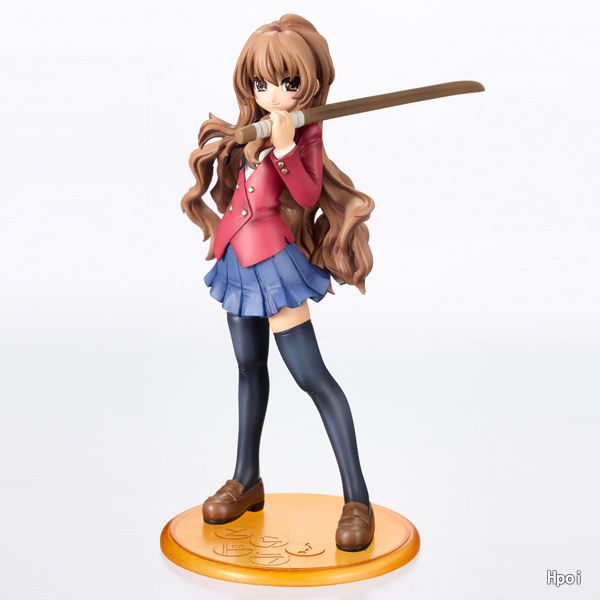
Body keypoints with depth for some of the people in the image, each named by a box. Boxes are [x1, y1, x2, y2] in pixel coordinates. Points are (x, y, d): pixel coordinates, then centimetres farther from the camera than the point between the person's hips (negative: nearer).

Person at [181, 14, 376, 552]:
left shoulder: (307, 136, -9)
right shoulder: (247, 132, 10)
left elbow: (308, 195, -24)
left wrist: (285, 147, -32)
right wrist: (216, 148, 9)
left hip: (276, 263, -8)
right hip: (239, 261, 8)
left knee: (310, 374, -11)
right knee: (250, 366, 16)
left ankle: (358, 499, -4)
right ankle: (247, 479, 31)